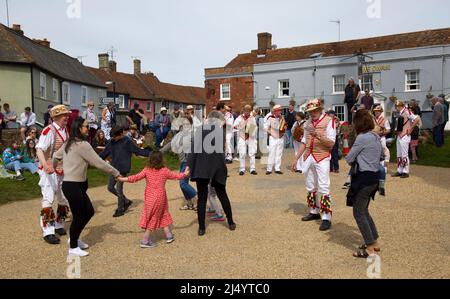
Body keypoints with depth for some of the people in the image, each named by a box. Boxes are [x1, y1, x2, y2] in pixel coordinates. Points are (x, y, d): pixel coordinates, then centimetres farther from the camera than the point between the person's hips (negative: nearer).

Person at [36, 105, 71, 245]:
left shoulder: (66, 131, 7)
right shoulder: (49, 131, -17)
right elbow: (39, 149, -27)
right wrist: (45, 165, -43)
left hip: (63, 171, 8)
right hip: (49, 171, -7)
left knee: (64, 199, 14)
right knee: (48, 199, -12)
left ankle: (59, 225, 31)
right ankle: (48, 231, -5)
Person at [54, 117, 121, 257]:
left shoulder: (69, 143, 9)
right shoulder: (83, 144, -19)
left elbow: (56, 157, 19)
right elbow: (99, 163, -18)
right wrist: (116, 173, -9)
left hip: (77, 185, 9)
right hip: (72, 186, -9)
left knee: (89, 211, 16)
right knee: (78, 215, 4)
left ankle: (74, 238, 32)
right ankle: (73, 248, 19)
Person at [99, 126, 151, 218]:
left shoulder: (127, 142, -10)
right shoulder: (112, 142, 5)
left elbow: (138, 151, -9)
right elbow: (104, 153, 12)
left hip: (123, 170, -6)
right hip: (114, 169, 7)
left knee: (119, 190, -2)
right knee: (110, 187, 10)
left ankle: (120, 210, 16)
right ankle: (126, 201, 28)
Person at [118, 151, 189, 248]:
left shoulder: (146, 170, -4)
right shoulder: (164, 171, -7)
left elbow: (136, 178, -8)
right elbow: (176, 176, 4)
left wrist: (122, 179, 0)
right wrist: (185, 174, 22)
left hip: (149, 198, 3)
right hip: (159, 197, -3)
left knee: (163, 215, 16)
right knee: (153, 219, 8)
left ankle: (169, 236, 23)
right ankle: (145, 241, 11)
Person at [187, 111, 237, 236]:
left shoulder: (199, 130, 4)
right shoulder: (219, 130, 1)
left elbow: (193, 150, -1)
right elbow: (221, 151, -1)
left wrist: (189, 166, 0)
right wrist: (224, 167, 6)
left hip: (200, 169, 1)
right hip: (216, 168, -1)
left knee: (202, 198, 7)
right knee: (222, 195, 16)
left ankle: (201, 227, 9)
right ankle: (231, 223, 25)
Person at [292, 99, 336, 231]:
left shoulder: (328, 121, -6)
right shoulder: (308, 123, 12)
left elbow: (332, 142, -12)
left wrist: (318, 135, -27)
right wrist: (296, 158, 13)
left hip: (322, 158, -6)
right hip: (308, 157, 6)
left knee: (323, 188, -9)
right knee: (311, 187, 13)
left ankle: (326, 218, -4)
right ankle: (314, 212, 27)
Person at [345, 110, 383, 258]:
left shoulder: (362, 138, -17)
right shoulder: (376, 137, 9)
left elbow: (349, 158, -12)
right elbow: (382, 156, 23)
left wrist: (353, 162, 8)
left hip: (364, 178, -9)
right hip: (374, 176, 9)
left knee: (359, 213, 0)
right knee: (364, 211, 20)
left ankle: (370, 249, 3)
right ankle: (375, 242, 28)